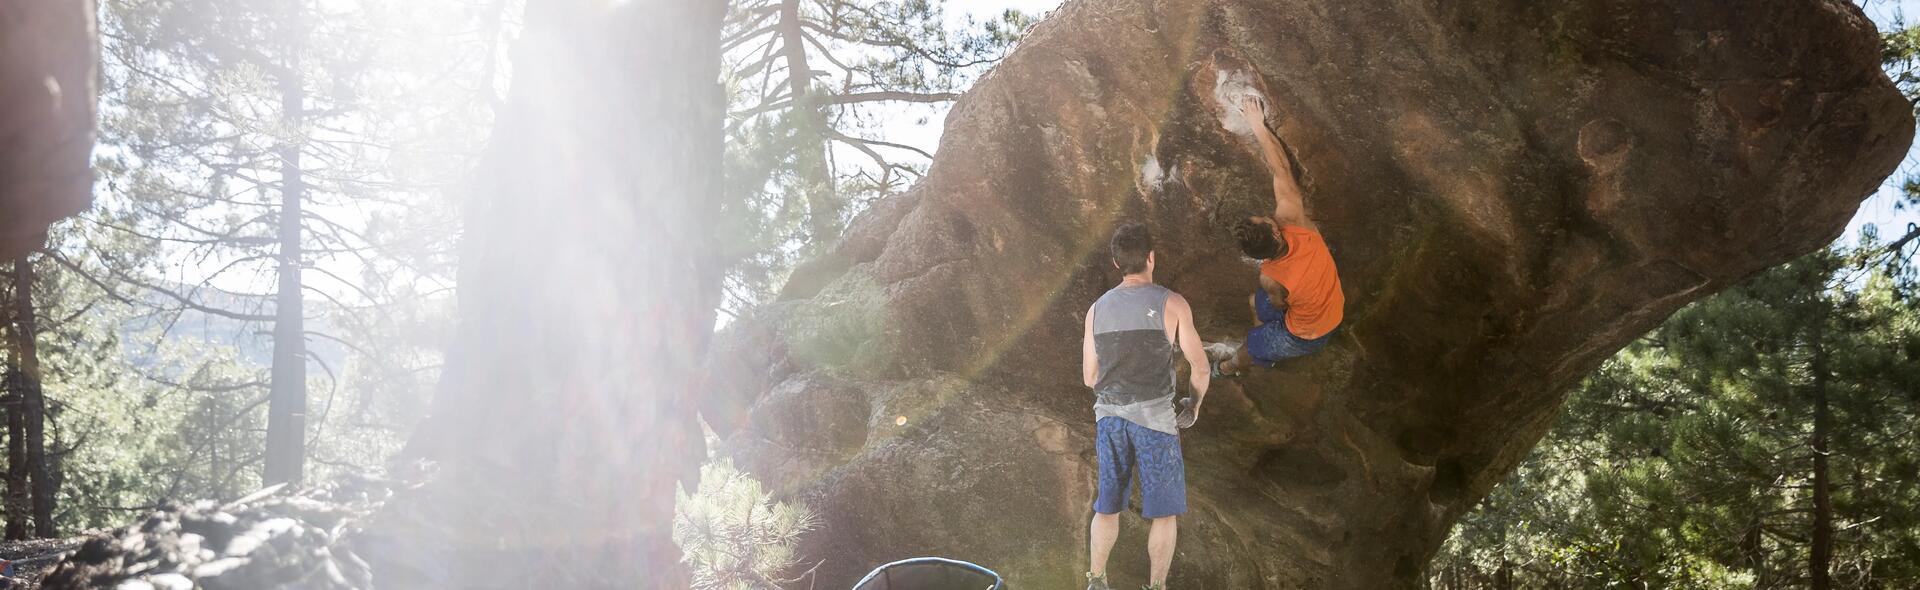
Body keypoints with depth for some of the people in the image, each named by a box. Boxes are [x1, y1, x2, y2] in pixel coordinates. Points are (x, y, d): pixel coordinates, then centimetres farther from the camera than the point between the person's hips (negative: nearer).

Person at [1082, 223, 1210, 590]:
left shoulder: (1097, 310, 6)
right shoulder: (1172, 304, -7)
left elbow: (1090, 377, 12)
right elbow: (1200, 366, -5)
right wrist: (1197, 402, 15)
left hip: (1110, 416, 4)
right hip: (1154, 418, -4)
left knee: (1107, 505, 18)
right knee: (1164, 509, 10)